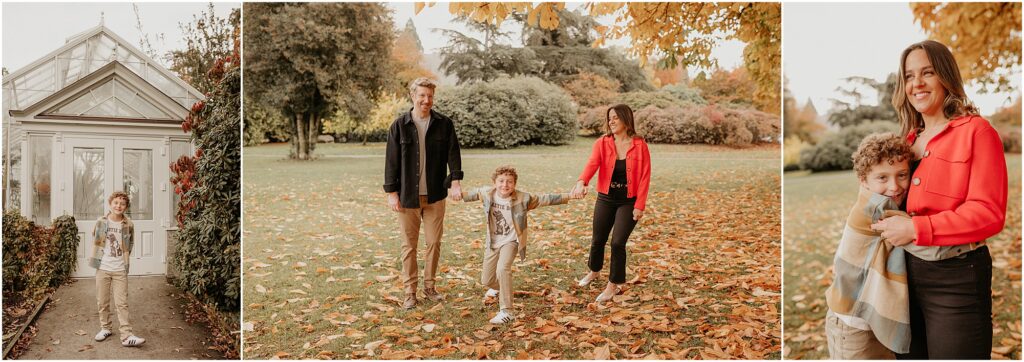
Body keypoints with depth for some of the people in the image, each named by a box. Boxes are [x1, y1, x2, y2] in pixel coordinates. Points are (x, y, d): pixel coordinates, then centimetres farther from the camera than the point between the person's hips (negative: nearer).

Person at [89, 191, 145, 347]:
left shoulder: (129, 225, -2)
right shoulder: (101, 222, -1)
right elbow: (95, 241, 12)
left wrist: (125, 261, 5)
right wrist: (96, 260, 8)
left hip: (120, 270, -1)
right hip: (103, 268, 1)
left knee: (122, 303, -3)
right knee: (102, 302, 10)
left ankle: (127, 336, -6)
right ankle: (105, 328, 28)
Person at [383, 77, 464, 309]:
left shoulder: (444, 124, 1)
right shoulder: (399, 125, -2)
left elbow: (453, 153, -3)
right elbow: (391, 160, -1)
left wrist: (455, 181, -18)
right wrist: (391, 192, -4)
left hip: (435, 195, 1)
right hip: (407, 196, -1)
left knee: (434, 242, 8)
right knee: (409, 245, 6)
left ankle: (429, 286, 24)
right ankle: (410, 291, 16)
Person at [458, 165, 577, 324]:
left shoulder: (523, 198, -20)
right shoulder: (487, 193, -11)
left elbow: (545, 199, -17)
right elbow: (473, 194, 11)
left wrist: (568, 197, -20)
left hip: (511, 241, -4)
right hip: (493, 241, 4)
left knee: (503, 269, -32)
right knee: (486, 280, 13)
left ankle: (506, 311, -23)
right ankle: (498, 287, 53)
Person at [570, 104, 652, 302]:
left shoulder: (640, 145, -7)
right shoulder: (602, 143, -4)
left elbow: (645, 177, -7)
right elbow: (592, 163, -22)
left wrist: (640, 205, -13)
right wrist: (581, 182, -41)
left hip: (629, 202, -2)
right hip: (605, 199, 3)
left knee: (618, 242, -8)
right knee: (598, 239, 14)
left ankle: (613, 285, 12)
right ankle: (594, 271, 44)